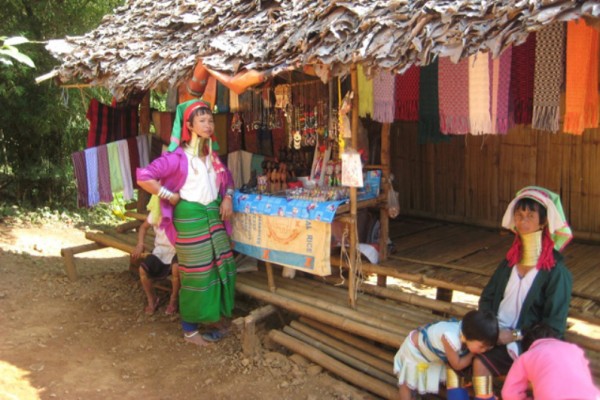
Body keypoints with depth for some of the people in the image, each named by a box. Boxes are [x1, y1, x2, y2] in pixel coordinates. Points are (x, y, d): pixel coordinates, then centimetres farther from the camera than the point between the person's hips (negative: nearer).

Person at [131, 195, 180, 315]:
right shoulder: (155, 212, -1)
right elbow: (144, 226, 15)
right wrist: (140, 244, 0)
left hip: (177, 249, -5)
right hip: (160, 248, 5)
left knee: (176, 268, -35)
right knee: (143, 269, -18)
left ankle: (173, 299, -4)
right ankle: (152, 299, 10)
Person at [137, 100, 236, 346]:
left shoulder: (212, 155, 9)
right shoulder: (179, 157, -14)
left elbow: (227, 178, 23)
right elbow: (144, 177, -20)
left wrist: (227, 197, 4)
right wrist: (170, 196, -15)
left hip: (214, 216, 7)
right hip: (191, 218, -7)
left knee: (220, 267, 12)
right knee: (196, 273, 1)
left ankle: (210, 317, 30)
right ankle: (190, 330, 17)